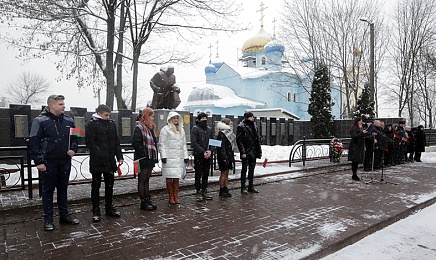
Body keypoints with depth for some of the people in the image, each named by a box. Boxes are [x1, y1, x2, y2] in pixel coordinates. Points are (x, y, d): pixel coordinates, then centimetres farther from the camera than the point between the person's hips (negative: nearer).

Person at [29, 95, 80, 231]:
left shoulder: (69, 121, 5)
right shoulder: (40, 121, -8)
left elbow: (74, 138, 15)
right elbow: (33, 143, -9)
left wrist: (73, 149, -3)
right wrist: (39, 161, -13)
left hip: (65, 162, 4)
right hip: (48, 163, -4)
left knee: (63, 189, 14)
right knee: (48, 190, 7)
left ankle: (64, 215, 26)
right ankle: (48, 219, 18)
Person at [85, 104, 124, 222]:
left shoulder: (112, 124, 11)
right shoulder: (92, 124, -7)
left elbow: (116, 142, 14)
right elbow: (89, 142, -13)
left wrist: (119, 156, 6)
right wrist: (99, 154, -22)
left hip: (110, 161, 6)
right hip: (97, 162, -5)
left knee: (110, 185, 14)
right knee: (96, 186, 6)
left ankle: (109, 208, 27)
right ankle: (96, 211, 16)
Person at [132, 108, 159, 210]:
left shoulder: (150, 128, 15)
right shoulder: (139, 128, -13)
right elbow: (135, 143, -21)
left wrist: (154, 156, 14)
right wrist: (144, 153, -22)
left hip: (150, 159, 9)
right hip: (143, 159, -9)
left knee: (147, 180, 15)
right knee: (142, 180, 1)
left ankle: (148, 200, 23)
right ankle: (143, 202, 9)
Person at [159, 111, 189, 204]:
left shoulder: (181, 130, 18)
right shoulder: (165, 129, -1)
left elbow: (184, 144, 20)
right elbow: (162, 144, -5)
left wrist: (186, 156, 13)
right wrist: (163, 156, -13)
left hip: (179, 158, 5)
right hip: (169, 158, -5)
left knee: (177, 177, 8)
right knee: (169, 177, -1)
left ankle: (176, 196, 15)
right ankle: (171, 197, 9)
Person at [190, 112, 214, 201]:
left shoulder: (209, 129, 14)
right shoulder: (195, 129, -3)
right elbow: (194, 143, -11)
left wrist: (210, 151, -6)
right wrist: (203, 152, -16)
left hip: (208, 156, 5)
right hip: (198, 155, -5)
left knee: (206, 174, 10)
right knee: (198, 174, 1)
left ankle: (204, 191, 19)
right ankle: (198, 192, 9)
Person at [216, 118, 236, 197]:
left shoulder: (229, 132, 16)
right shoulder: (221, 133, -13)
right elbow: (221, 146, -20)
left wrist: (232, 157, 18)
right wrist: (224, 157, -24)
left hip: (229, 156, 9)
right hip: (224, 156, -9)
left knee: (226, 173, 12)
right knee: (224, 173, -3)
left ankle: (225, 189, 19)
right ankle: (222, 191, 5)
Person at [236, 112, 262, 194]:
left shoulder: (254, 126, 14)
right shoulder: (241, 126, -9)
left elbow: (257, 140, 18)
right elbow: (239, 140, -13)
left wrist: (260, 150, 14)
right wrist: (242, 152, -19)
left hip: (253, 152, 7)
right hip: (246, 152, -7)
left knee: (252, 169, 13)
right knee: (244, 169, 1)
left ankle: (251, 187, 23)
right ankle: (243, 188, 8)